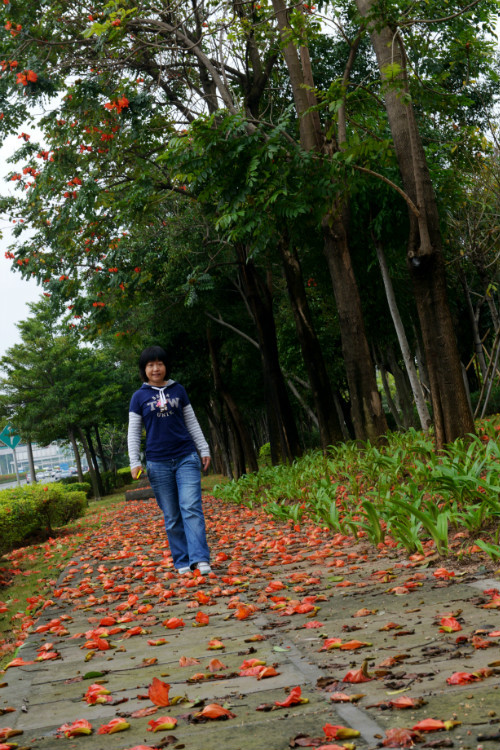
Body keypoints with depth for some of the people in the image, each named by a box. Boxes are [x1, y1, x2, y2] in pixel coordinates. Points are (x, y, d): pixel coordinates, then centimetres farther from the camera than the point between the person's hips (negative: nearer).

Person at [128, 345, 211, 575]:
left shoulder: (178, 390, 9)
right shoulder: (139, 397, 4)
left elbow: (192, 423, 15)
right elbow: (133, 432, 5)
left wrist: (204, 450, 11)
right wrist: (134, 462, -3)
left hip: (186, 458, 0)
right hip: (158, 463, 0)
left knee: (191, 508, -11)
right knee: (172, 517, 3)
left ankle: (200, 559, -15)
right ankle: (182, 562, 10)